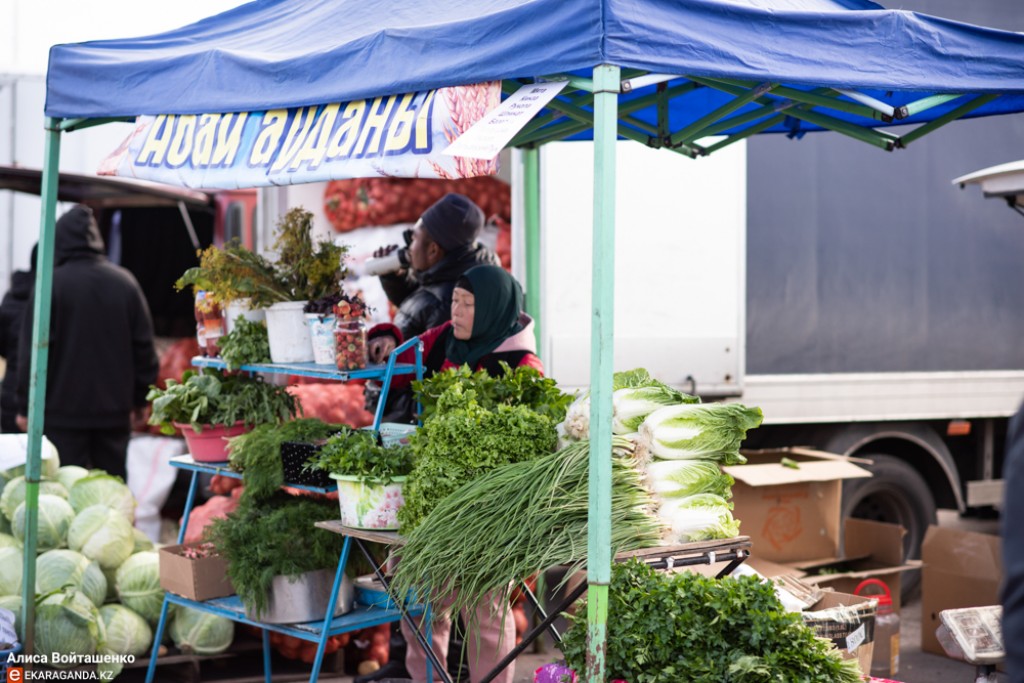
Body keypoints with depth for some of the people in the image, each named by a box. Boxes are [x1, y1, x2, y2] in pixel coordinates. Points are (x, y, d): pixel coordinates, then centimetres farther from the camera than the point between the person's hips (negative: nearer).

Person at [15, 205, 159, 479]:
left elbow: (32, 351, -9)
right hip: (114, 410, 4)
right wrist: (140, 399, 14)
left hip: (63, 410, -4)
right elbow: (144, 348, 5)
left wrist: (25, 406, -2)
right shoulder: (125, 282, 3)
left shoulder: (51, 283, -9)